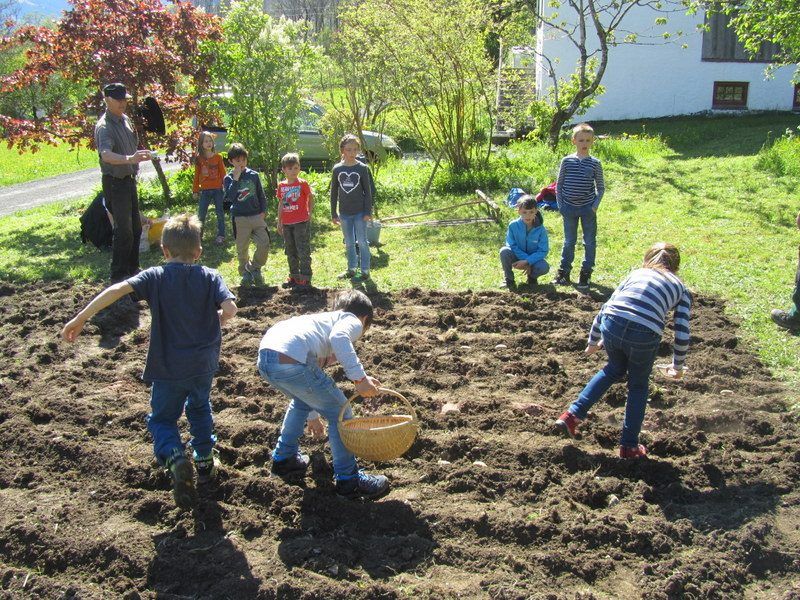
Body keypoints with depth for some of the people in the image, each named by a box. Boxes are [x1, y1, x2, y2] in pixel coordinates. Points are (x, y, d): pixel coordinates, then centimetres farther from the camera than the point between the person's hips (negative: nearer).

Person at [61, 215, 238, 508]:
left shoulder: (155, 277, -6)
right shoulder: (210, 277, -4)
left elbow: (117, 289, -19)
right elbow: (230, 308, -18)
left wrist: (80, 319, -18)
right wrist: (216, 321, 5)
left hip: (168, 368, -2)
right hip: (203, 365, 2)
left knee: (162, 418, 15)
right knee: (200, 409, 29)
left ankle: (175, 459, -12)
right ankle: (205, 461, 36)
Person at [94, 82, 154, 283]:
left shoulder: (126, 119, 8)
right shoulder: (104, 126, -20)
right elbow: (106, 155, -39)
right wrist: (129, 159, -54)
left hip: (130, 180, 9)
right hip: (115, 182, -9)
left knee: (136, 228, 16)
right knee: (123, 230, -9)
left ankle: (132, 268, 29)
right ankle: (118, 275, 0)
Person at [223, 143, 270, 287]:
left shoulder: (253, 175, 6)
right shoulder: (228, 179, -1)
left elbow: (261, 195, 12)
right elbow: (230, 197, -17)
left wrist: (263, 211, 2)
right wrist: (236, 178, -18)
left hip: (256, 216, 2)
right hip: (240, 218, -2)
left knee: (264, 243, -10)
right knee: (242, 248, 5)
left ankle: (255, 267, 11)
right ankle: (245, 273, 22)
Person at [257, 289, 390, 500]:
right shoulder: (352, 321, 15)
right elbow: (338, 337, -14)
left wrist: (311, 416, 58)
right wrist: (359, 377, -14)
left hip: (264, 357, 9)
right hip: (291, 362, -9)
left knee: (302, 401, 37)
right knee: (340, 414, 9)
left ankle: (284, 458, 46)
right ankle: (348, 479, 20)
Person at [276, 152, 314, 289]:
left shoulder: (303, 184, -7)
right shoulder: (281, 185, 6)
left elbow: (311, 198, 2)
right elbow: (281, 204, 13)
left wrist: (309, 214, 1)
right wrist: (279, 222, 13)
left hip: (301, 222, -5)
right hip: (287, 224, 5)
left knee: (303, 251, -3)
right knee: (290, 252, 13)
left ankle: (305, 278, 4)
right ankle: (294, 276, 24)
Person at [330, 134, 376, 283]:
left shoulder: (363, 168, -6)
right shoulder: (337, 169, 0)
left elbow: (368, 191, -3)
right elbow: (334, 192, 6)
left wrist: (368, 212, -8)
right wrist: (333, 214, 6)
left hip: (360, 212, -3)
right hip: (344, 213, 3)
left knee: (362, 242, 1)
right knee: (349, 243, 13)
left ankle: (365, 272, 9)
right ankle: (351, 269, 25)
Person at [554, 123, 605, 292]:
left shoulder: (595, 163, -3)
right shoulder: (566, 161, -2)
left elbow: (601, 187, 3)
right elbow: (559, 184, 4)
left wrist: (595, 206, -7)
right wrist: (560, 205, -1)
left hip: (588, 209, 0)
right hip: (569, 208, 1)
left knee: (589, 242, 6)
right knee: (569, 241, 11)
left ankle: (586, 273, 16)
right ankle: (564, 271, 21)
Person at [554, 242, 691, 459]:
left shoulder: (636, 274, 27)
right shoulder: (680, 288, 23)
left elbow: (605, 308, 24)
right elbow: (682, 335, 16)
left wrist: (593, 341, 36)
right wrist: (677, 366, 31)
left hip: (612, 326, 2)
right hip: (644, 335, -2)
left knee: (614, 369, 32)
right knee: (638, 386, 24)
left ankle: (573, 414, 26)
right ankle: (629, 445, 31)